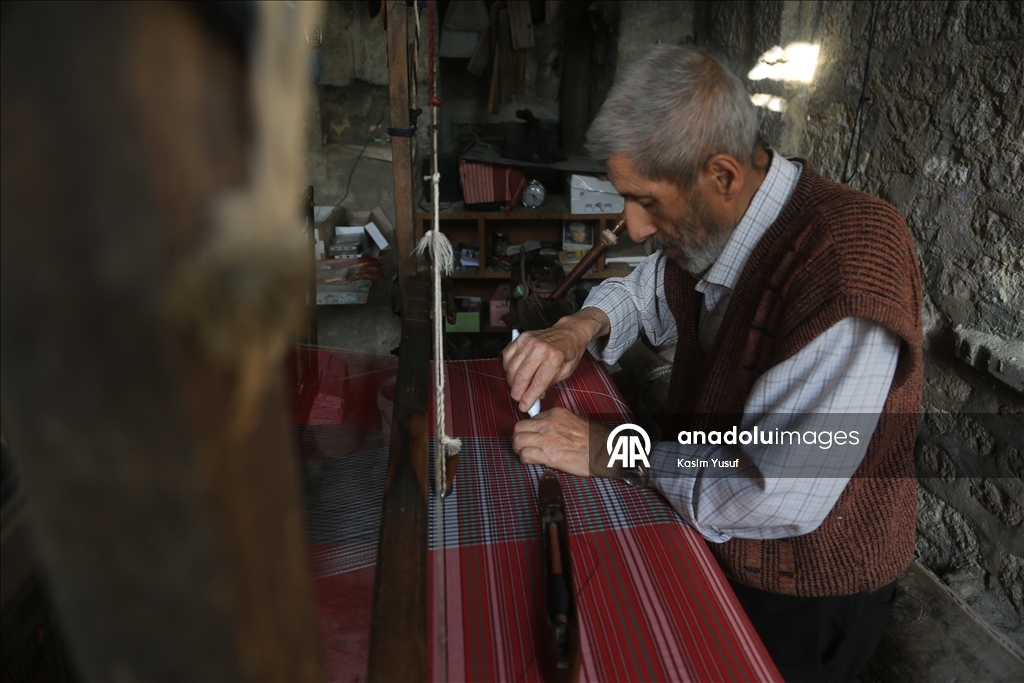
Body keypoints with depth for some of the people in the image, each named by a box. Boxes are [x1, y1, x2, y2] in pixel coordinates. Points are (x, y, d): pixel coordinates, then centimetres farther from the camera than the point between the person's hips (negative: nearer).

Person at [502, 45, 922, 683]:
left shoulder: (851, 262, -35)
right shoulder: (713, 225, -8)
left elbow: (780, 496, -37)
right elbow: (647, 290, 11)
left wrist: (610, 450, -27)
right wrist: (584, 326, -12)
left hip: (808, 592, -7)